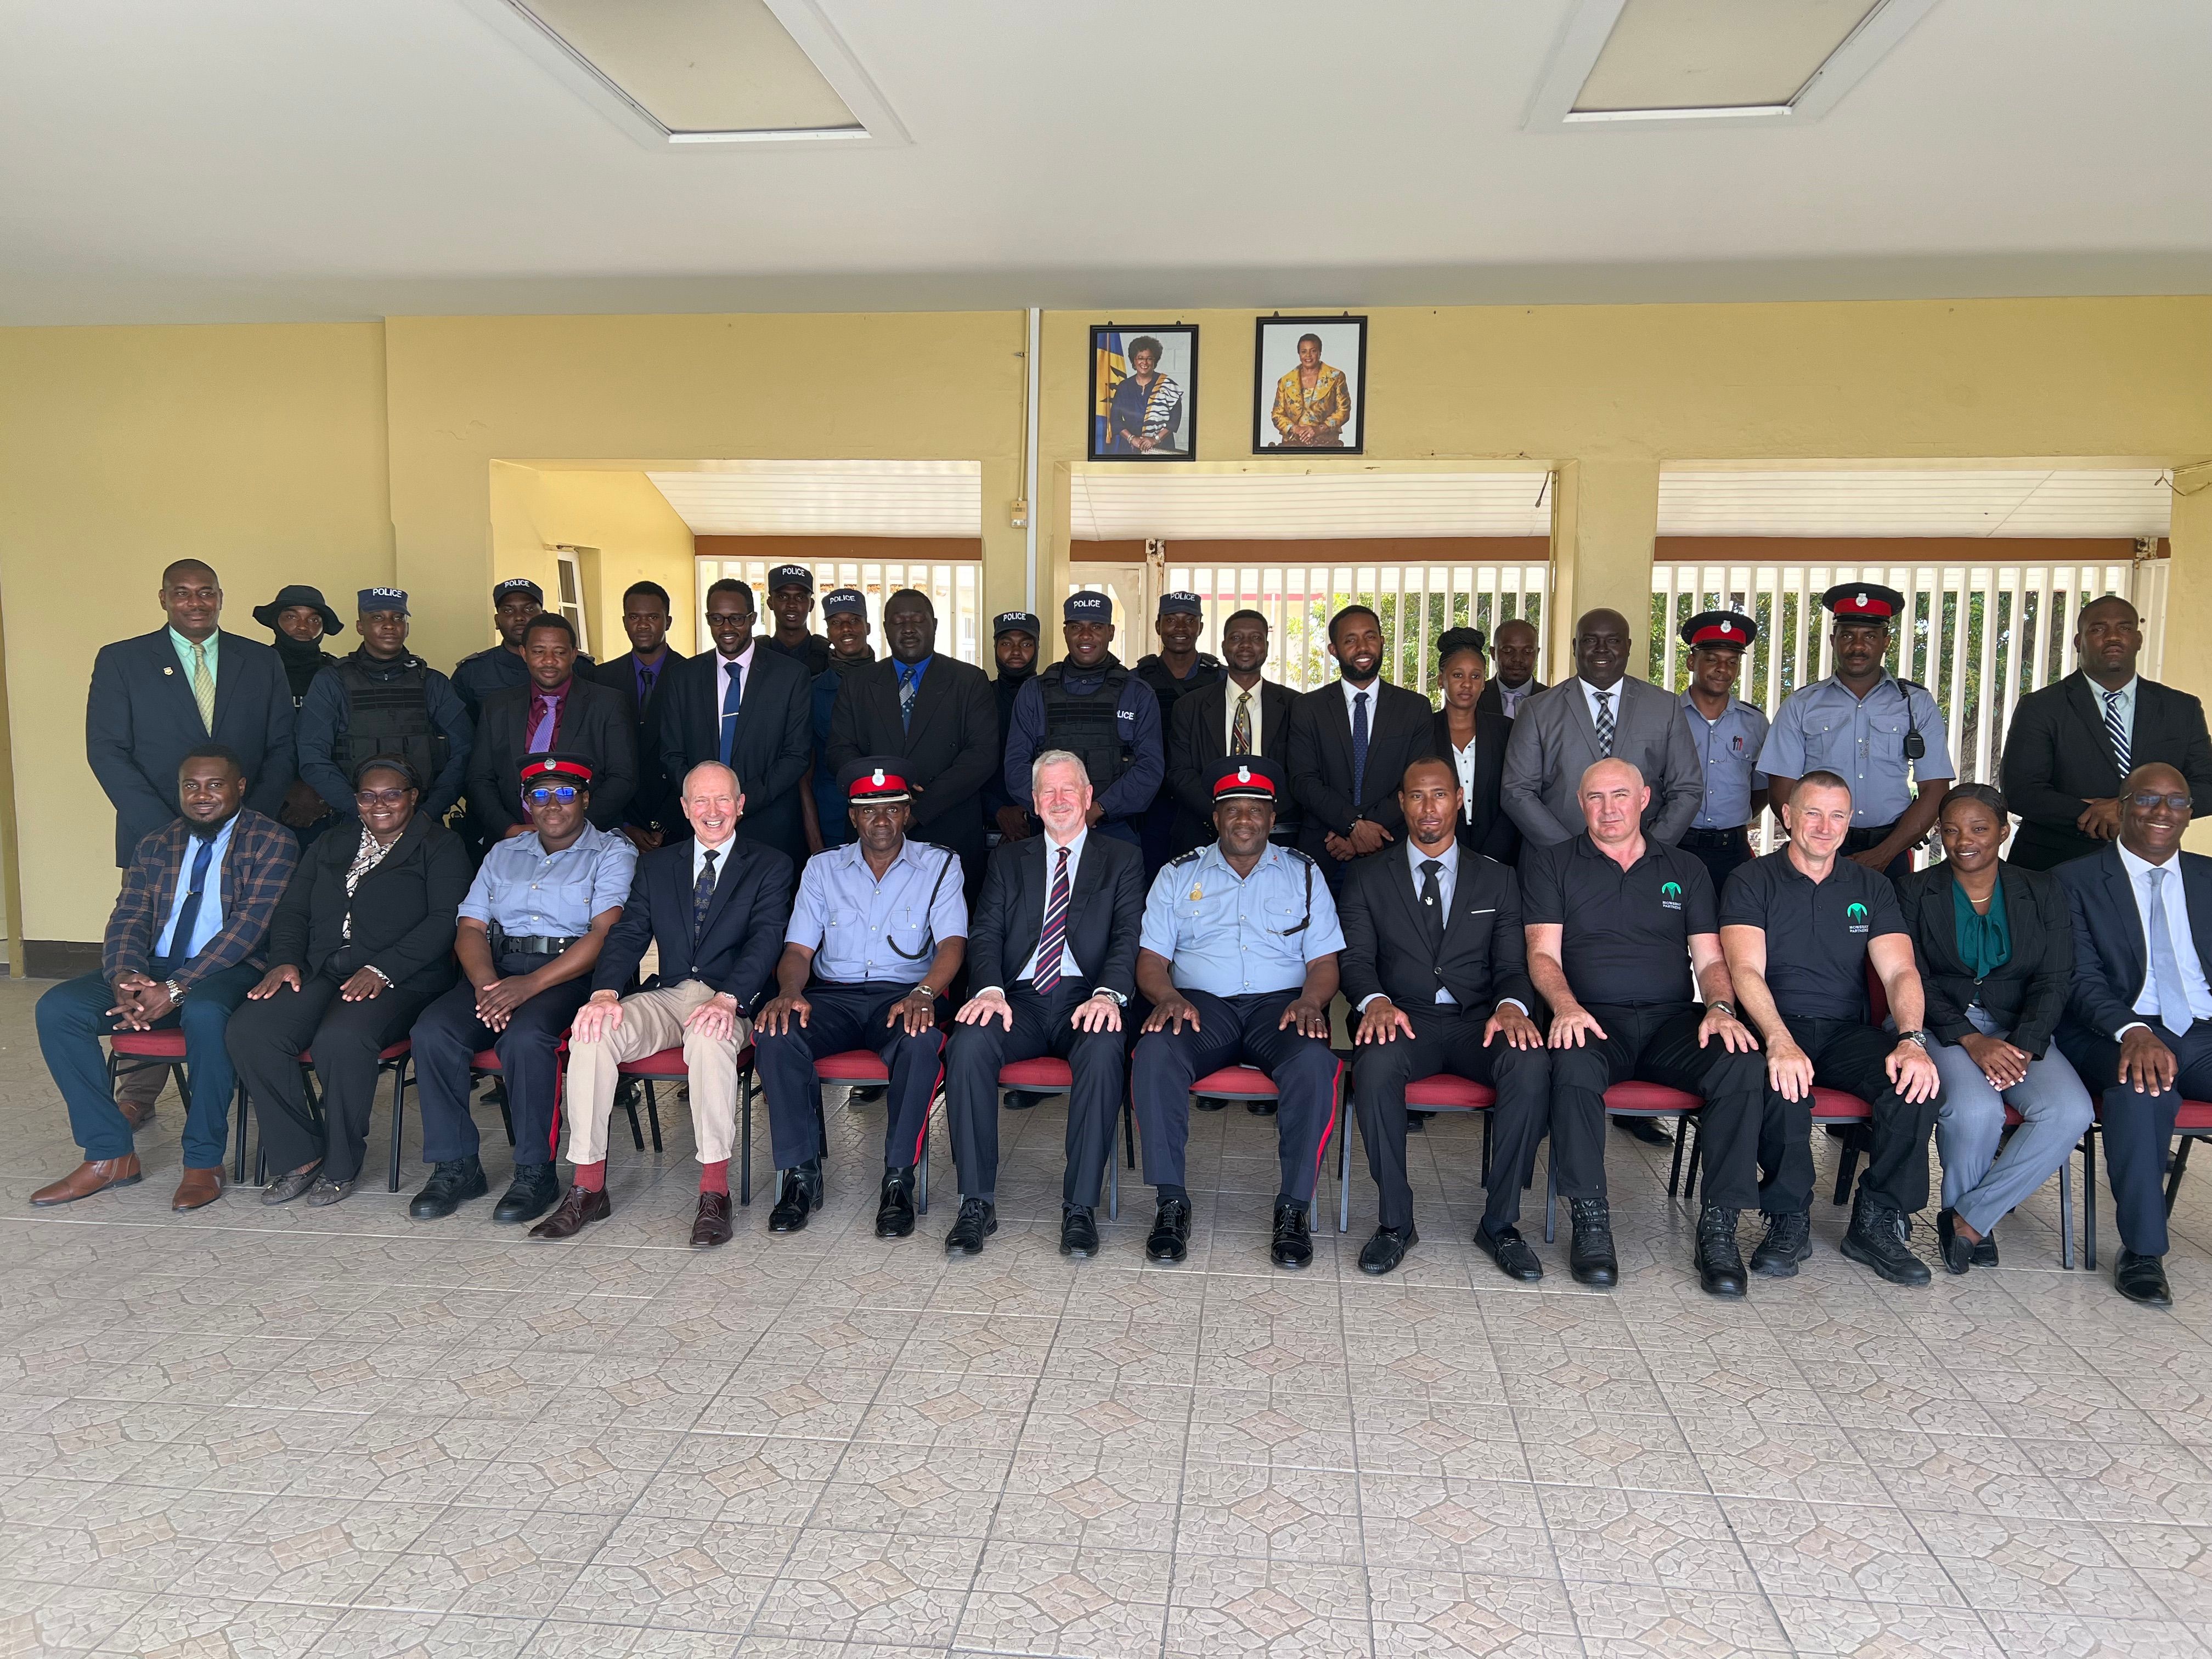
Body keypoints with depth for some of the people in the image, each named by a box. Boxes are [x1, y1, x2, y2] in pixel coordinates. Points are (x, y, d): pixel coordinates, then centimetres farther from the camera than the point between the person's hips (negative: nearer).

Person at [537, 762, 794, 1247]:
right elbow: (628, 934, 8)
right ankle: (588, 1188, -16)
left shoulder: (770, 866, 7)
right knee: (592, 1032, -25)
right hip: (664, 996, 4)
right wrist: (605, 992, -14)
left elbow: (766, 939, -7)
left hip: (727, 1002, -4)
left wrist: (727, 999, -26)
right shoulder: (656, 865, 19)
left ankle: (714, 1193, -31)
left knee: (710, 1037, -38)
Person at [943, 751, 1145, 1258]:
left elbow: (1128, 937, 1)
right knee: (968, 1044, -31)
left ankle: (1080, 1207, -27)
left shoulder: (1122, 860, 15)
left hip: (1085, 1001, -2)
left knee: (1104, 1049, -36)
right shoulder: (1009, 859, 20)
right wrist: (991, 989, -14)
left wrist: (1108, 994, -21)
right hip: (1020, 1000, 2)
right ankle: (977, 1203, -22)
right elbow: (985, 932, 8)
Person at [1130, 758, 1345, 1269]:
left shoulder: (1303, 874, 16)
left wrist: (1311, 1001, -13)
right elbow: (1151, 959, 9)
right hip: (1200, 1002, 0)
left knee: (1315, 1062, -34)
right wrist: (1167, 996, -13)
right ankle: (1171, 1201, -23)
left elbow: (1323, 961, 10)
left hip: (1280, 1003, 0)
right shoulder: (1178, 876, 16)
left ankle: (1294, 1207, -23)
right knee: (1154, 1054, -33)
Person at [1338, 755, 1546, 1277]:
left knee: (1532, 1064, -32)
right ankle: (1395, 1222, -21)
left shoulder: (1497, 880, 15)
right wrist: (1375, 1001, -21)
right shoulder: (1367, 878, 12)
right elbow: (1356, 960, 3)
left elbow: (1513, 966, 8)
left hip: (1479, 1023, 1)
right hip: (1403, 1019, -1)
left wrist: (1511, 1006, -17)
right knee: (1375, 1064, -36)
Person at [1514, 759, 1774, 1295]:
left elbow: (1709, 958, 14)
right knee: (1574, 1066, -37)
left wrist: (1720, 1008, -9)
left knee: (1743, 1065, -29)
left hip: (1672, 1021, 3)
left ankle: (1719, 1226, -23)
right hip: (1592, 1018, -2)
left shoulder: (1685, 870, 20)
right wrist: (1566, 1006, -19)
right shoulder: (1550, 863, 13)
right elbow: (1543, 953, 3)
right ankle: (1591, 1221, -27)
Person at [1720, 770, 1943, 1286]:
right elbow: (1746, 971, -11)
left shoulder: (1871, 888, 14)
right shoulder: (1751, 882, 3)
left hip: (1846, 1032, 3)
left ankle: (1878, 1221, -12)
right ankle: (1789, 1218, -16)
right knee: (1784, 1082, -37)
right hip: (1775, 1026, -3)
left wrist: (1911, 1039, -20)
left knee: (1919, 1080, -27)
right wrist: (1780, 1042, -29)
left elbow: (1900, 971, 1)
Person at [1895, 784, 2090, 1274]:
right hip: (1941, 1028, -2)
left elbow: (2054, 981, 2)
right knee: (1975, 1109, -33)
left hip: (2020, 1030, 3)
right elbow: (1914, 980, -2)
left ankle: (1968, 1217, -13)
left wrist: (2023, 1046, -15)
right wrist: (1970, 1040, -17)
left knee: (2071, 1112, -28)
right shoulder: (1915, 892, 6)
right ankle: (1972, 1220, -4)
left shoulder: (2043, 892, 11)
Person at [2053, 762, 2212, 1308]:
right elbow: (2081, 981, -4)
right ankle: (2142, 1250, -20)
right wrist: (2134, 1032, -24)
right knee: (2143, 1088, -36)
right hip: (2114, 1035, -3)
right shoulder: (2075, 881, 6)